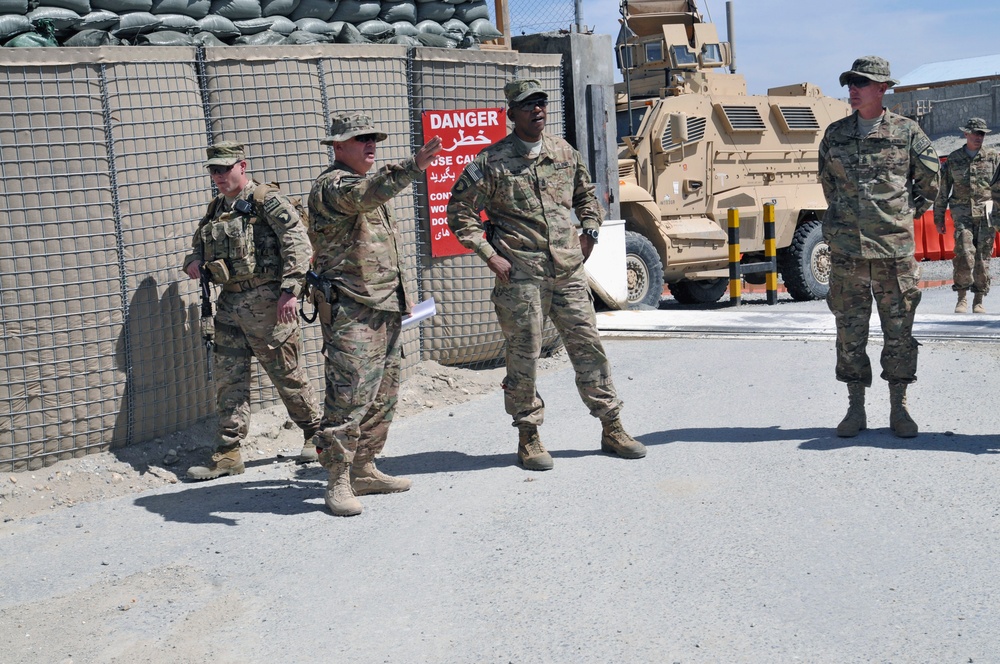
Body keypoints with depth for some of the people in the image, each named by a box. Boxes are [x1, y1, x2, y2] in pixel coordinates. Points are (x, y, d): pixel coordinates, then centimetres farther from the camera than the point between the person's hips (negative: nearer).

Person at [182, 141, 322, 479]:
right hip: (229, 302, 7)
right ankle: (228, 453, 7)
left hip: (266, 302, -7)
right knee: (228, 378, 4)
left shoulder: (267, 200, -7)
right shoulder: (216, 208, 16)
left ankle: (316, 432, 22)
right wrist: (193, 261, 6)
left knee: (286, 373, 3)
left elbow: (298, 244, -14)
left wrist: (289, 290, -19)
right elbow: (199, 242, 30)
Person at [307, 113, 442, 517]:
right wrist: (415, 166, -47)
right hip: (350, 309, -10)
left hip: (385, 308, 10)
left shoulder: (368, 184, 22)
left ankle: (364, 470, 22)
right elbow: (367, 194, -34)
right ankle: (339, 482, -5)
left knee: (383, 396, 13)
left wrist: (402, 292, 25)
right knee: (350, 394, -11)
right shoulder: (332, 185, -10)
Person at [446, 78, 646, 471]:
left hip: (568, 269, 4)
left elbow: (586, 195, 28)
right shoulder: (492, 162, -4)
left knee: (588, 345, 6)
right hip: (520, 274, -4)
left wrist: (589, 232, 14)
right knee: (524, 355, 1)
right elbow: (459, 212, -3)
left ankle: (612, 430, 16)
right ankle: (528, 438, 14)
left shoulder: (565, 153, 11)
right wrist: (490, 256, -9)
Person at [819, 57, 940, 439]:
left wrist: (908, 212, 11)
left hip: (895, 248, -2)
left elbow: (929, 181, 12)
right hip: (846, 249, 2)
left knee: (899, 331, 3)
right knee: (850, 332, 4)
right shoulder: (835, 135, 8)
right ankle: (856, 410, 14)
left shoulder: (906, 132, 1)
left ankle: (898, 409, 13)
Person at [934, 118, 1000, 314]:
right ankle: (962, 298, -2)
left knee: (983, 257, 0)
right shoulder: (954, 159, 8)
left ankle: (978, 301, 9)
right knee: (964, 254, -14)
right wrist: (939, 218, 10)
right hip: (962, 213, 0)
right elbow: (943, 190, 11)